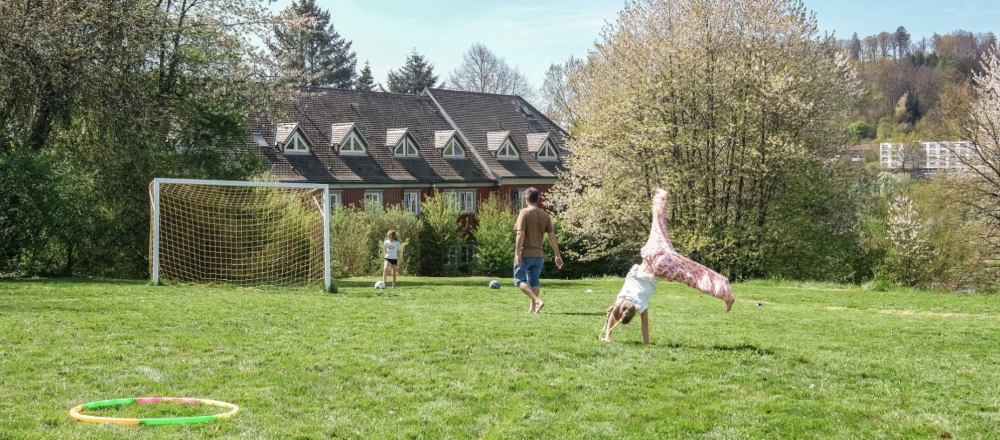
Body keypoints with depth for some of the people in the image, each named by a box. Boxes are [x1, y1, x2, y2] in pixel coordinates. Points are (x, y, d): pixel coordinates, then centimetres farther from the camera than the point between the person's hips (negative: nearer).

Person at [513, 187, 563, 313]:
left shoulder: (524, 213, -10)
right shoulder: (545, 215, 6)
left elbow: (521, 234, -17)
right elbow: (552, 236, 5)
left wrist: (517, 254, -18)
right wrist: (558, 255, 10)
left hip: (525, 254, -5)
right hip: (538, 254, 5)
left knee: (520, 280, 0)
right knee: (534, 281, 14)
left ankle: (537, 301, -17)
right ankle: (532, 308, 13)